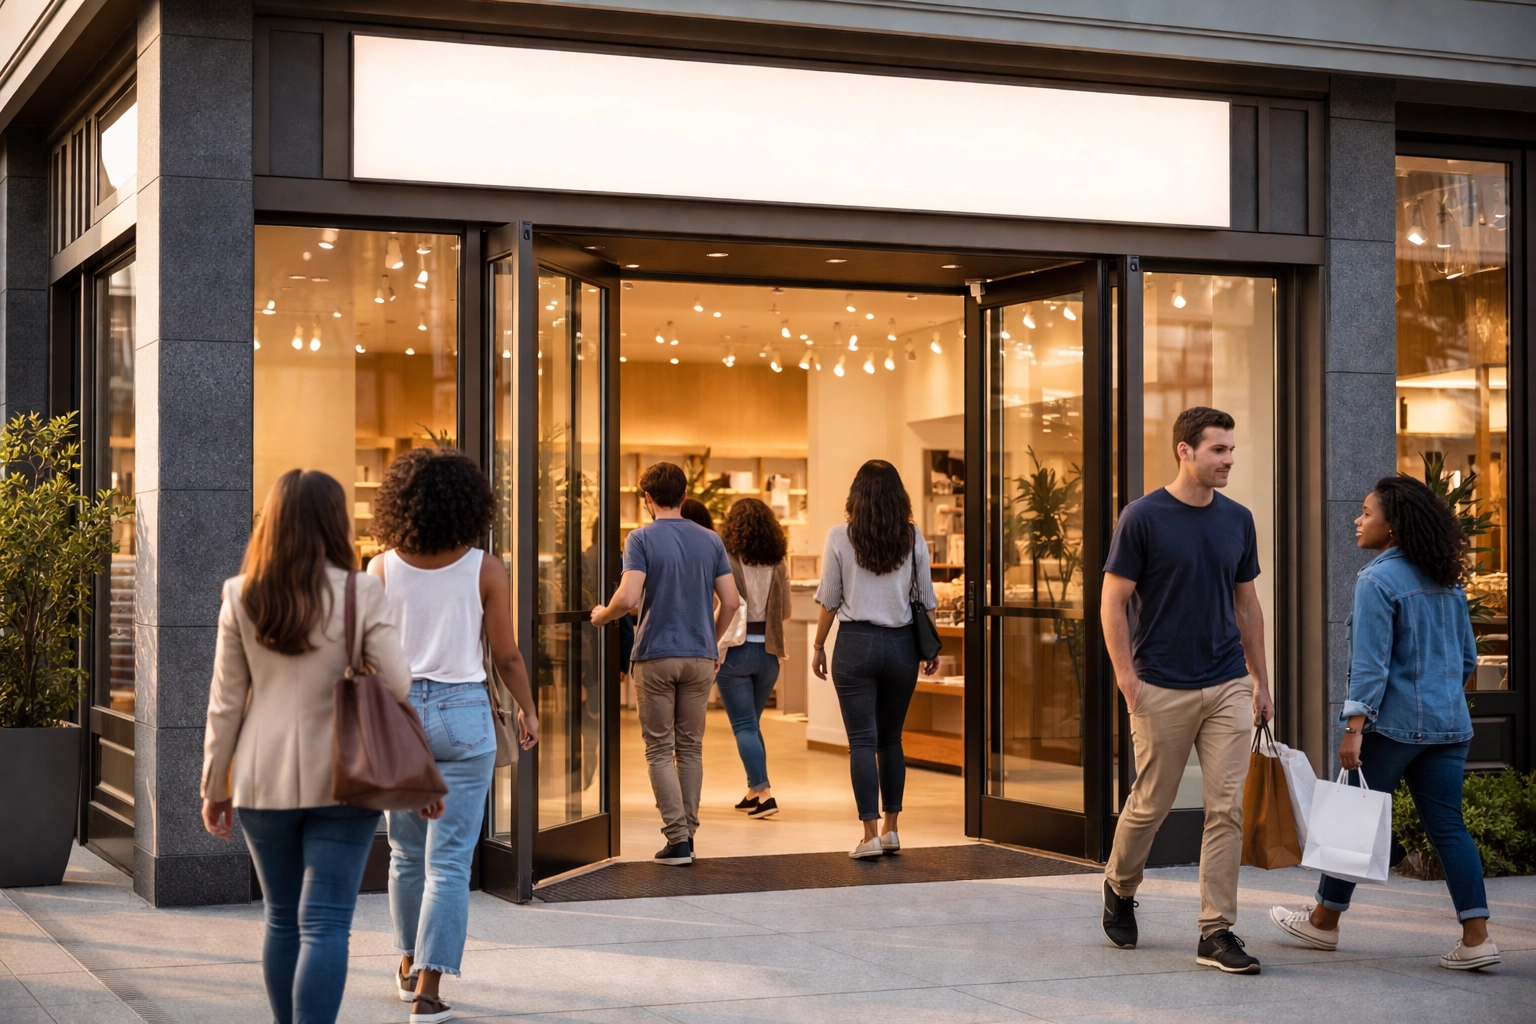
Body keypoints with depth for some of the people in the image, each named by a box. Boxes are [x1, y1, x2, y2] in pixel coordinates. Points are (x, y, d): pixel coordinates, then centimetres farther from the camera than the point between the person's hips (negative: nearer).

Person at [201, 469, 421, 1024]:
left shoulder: (242, 596, -1)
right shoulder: (361, 593, -7)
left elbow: (225, 702, 2)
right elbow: (398, 691, -7)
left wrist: (214, 786, 11)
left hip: (263, 779, 3)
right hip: (342, 779, -3)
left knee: (283, 921, 16)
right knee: (324, 925, -2)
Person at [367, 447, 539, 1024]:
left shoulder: (382, 568, -3)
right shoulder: (485, 571, -8)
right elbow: (506, 656, -4)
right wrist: (528, 710, 12)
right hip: (462, 716, -2)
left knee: (406, 852, 19)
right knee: (449, 861, 0)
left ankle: (410, 966, 34)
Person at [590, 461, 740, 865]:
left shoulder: (642, 539, -7)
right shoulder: (710, 540, 6)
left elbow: (628, 598, -18)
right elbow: (731, 601, 4)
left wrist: (602, 615, 2)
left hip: (655, 656, -4)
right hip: (700, 657, 4)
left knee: (660, 749, 2)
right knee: (690, 747, 12)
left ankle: (677, 837, -6)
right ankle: (687, 834, 14)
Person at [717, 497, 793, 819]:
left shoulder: (728, 562, -11)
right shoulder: (777, 566, 2)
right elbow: (785, 611, 8)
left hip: (735, 650, -4)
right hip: (768, 652, 5)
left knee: (744, 726, -1)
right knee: (752, 722, 19)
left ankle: (763, 792, -12)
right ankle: (753, 792, 23)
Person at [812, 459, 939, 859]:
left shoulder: (840, 537, -5)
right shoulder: (913, 538, 1)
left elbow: (829, 600, -2)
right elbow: (926, 600, 5)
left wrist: (819, 647, 8)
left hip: (856, 643, -3)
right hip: (901, 645, 3)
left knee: (862, 741, 0)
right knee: (891, 740, 15)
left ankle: (871, 835, -4)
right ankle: (890, 829, 18)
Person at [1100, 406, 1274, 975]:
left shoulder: (1237, 520, 7)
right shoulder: (1143, 517, -7)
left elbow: (1247, 605, 15)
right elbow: (1112, 603, -6)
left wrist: (1260, 682, 13)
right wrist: (1128, 680, -12)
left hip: (1229, 687, 4)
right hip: (1163, 689, -4)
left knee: (1227, 808, -2)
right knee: (1151, 803, 7)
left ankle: (1216, 932, 3)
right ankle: (1119, 888, 34)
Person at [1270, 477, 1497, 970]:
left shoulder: (1378, 580, -12)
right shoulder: (1449, 581, 11)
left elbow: (1370, 662, -17)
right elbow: (1468, 655, 16)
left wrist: (1354, 727, -18)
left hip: (1394, 725, -7)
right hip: (1449, 725, 7)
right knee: (1447, 825, 5)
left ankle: (1324, 921, 19)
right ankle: (1476, 937, -3)